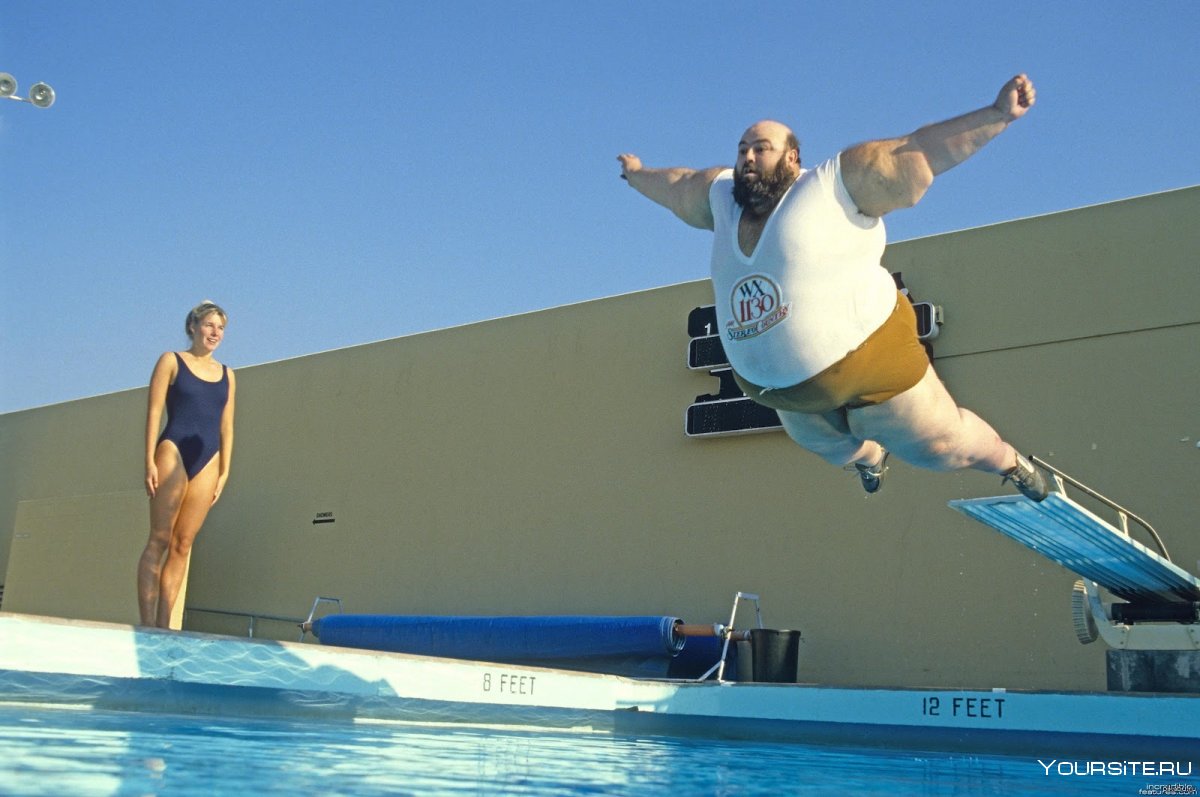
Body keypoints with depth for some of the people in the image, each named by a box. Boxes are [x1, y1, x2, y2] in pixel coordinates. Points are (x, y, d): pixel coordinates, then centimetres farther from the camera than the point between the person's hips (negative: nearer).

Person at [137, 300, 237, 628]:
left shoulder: (227, 374, 17)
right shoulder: (171, 361, 6)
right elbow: (154, 412, 0)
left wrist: (224, 471, 7)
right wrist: (150, 461, -9)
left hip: (207, 460, 4)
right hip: (174, 452, -4)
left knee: (182, 545, 1)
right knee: (159, 540, -6)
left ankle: (163, 624, 2)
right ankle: (146, 623, -6)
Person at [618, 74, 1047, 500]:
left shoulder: (835, 186, -16)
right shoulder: (723, 195, 1)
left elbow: (920, 151, -21)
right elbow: (677, 185, 21)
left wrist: (996, 115, -30)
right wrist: (637, 174, 38)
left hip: (866, 362, -7)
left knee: (941, 443, 9)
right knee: (836, 448, 33)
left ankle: (1010, 462, 40)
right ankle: (871, 458, 69)